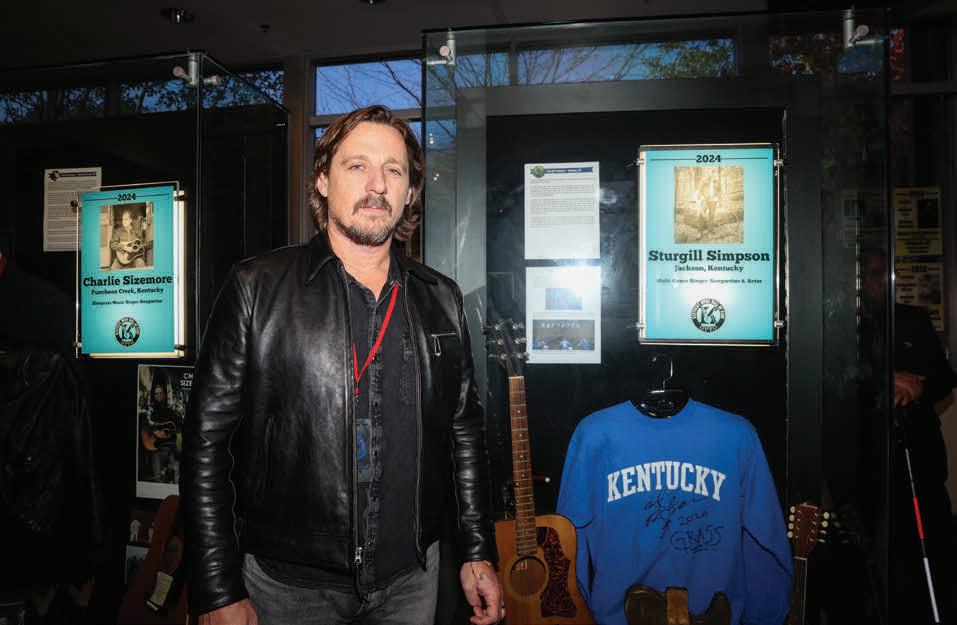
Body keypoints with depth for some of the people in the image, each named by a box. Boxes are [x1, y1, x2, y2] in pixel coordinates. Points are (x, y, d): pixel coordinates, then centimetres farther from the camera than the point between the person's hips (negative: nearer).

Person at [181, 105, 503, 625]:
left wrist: (477, 554, 6)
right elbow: (207, 441, -9)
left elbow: (465, 431, 7)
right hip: (287, 583, -2)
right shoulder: (257, 289, -9)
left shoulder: (440, 299, 2)